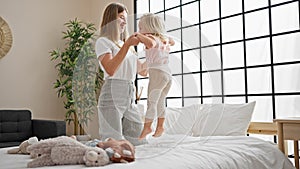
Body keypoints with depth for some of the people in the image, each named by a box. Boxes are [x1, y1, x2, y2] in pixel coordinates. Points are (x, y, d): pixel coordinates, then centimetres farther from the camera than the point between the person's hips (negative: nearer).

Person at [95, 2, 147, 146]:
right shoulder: (103, 41, 2)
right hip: (112, 96, -7)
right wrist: (127, 45, -15)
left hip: (130, 97, 7)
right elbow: (110, 70, -16)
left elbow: (143, 71, 23)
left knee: (138, 141, 3)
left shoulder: (124, 44, 22)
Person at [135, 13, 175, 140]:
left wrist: (139, 35, -21)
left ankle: (147, 127, -5)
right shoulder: (164, 38, 14)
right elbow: (172, 42, 37)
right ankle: (160, 127, 21)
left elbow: (151, 43, -34)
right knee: (160, 102, 16)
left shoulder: (152, 37, -9)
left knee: (151, 102, -6)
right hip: (168, 73, 8)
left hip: (157, 73, -8)